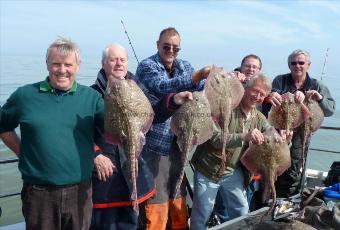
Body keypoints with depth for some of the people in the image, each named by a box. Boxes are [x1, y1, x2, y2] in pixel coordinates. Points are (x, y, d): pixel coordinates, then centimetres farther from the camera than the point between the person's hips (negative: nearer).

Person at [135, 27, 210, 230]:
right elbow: (164, 87, -28)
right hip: (156, 144, -6)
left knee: (179, 197, 18)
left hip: (178, 143, 6)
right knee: (157, 202, 3)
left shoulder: (185, 66, 10)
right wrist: (200, 74, -37)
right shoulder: (147, 66, -10)